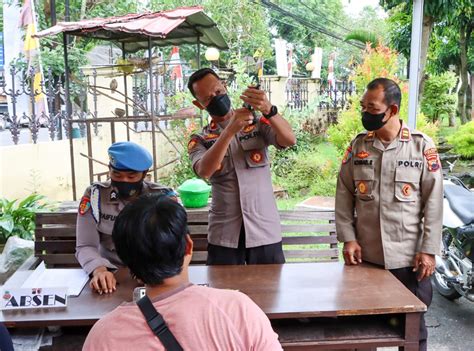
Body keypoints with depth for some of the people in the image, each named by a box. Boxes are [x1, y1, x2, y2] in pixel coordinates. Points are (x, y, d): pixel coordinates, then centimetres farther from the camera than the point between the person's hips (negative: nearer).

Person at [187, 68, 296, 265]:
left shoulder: (258, 124, 5)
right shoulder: (199, 141, 4)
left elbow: (290, 140, -13)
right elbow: (204, 171, -17)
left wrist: (268, 110, -30)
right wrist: (230, 130, -27)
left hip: (265, 231, 0)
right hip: (224, 236, 0)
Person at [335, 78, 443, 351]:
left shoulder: (422, 146, -5)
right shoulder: (358, 145, 3)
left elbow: (433, 202, -6)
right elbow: (344, 195, 4)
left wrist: (429, 250, -9)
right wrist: (348, 238, -4)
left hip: (409, 257, -2)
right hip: (366, 255, 3)